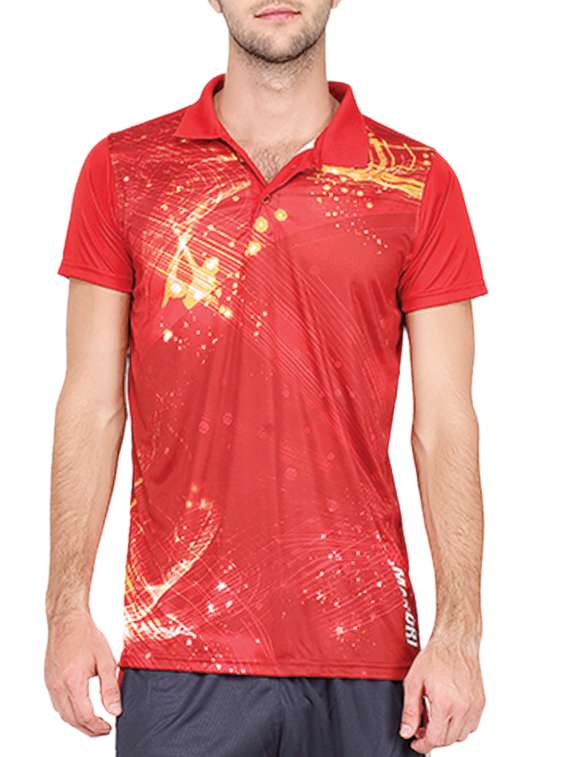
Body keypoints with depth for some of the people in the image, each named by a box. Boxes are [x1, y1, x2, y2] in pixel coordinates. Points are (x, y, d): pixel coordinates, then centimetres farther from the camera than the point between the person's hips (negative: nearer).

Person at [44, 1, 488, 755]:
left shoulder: (420, 183, 3)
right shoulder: (123, 169, 6)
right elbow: (91, 406, 5)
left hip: (364, 642, 0)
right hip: (177, 650, 0)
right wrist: (68, 610, -2)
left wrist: (458, 636, -6)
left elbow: (445, 422, 1)